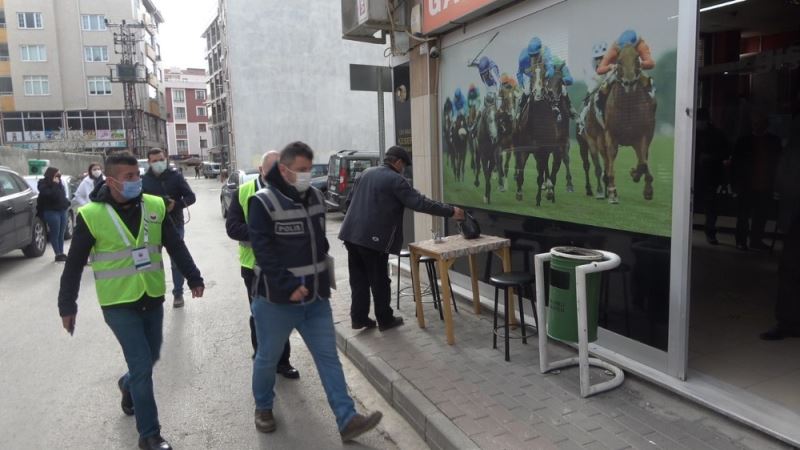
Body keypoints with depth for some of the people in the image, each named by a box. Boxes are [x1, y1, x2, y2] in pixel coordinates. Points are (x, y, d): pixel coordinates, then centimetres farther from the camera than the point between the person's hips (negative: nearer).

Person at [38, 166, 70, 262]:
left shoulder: (58, 183, 13)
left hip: (62, 210, 7)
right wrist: (55, 185, -19)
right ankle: (58, 254, 1)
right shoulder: (44, 184, -8)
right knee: (55, 234, -3)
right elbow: (50, 195, -22)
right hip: (51, 211, -7)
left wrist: (67, 202, 11)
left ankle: (61, 253, 14)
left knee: (61, 234, 9)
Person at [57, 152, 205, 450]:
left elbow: (176, 246, 5)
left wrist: (194, 278, 4)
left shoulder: (155, 206, -2)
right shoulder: (91, 215, -13)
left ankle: (128, 384, 52)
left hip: (152, 299, 4)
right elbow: (74, 264, -6)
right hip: (119, 304, -4)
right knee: (142, 366, -6)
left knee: (150, 358, 18)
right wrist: (67, 305, -3)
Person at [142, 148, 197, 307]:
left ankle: (178, 293, 18)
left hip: (175, 225, -1)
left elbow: (191, 197, -6)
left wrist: (176, 204, -22)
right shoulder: (145, 180, 0)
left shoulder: (176, 176, -4)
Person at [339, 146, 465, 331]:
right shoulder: (395, 180, -9)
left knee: (359, 279, 14)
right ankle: (385, 320, 18)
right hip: (373, 238, -7)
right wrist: (451, 211, -7)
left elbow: (350, 199, 19)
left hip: (351, 233, 7)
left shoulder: (366, 173, 14)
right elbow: (420, 202, -13)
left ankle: (359, 318, 20)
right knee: (379, 281, 6)